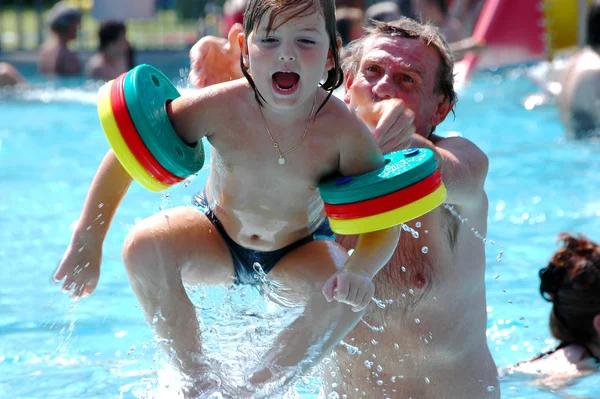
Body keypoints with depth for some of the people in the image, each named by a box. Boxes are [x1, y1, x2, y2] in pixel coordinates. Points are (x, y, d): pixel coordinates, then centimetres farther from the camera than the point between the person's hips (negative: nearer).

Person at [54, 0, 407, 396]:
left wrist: (360, 270, -46)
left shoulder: (344, 130, -29)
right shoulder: (219, 107, -28)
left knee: (347, 296, -32)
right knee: (144, 245, -29)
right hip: (217, 243, 1)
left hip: (298, 255, 0)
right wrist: (87, 241, -18)